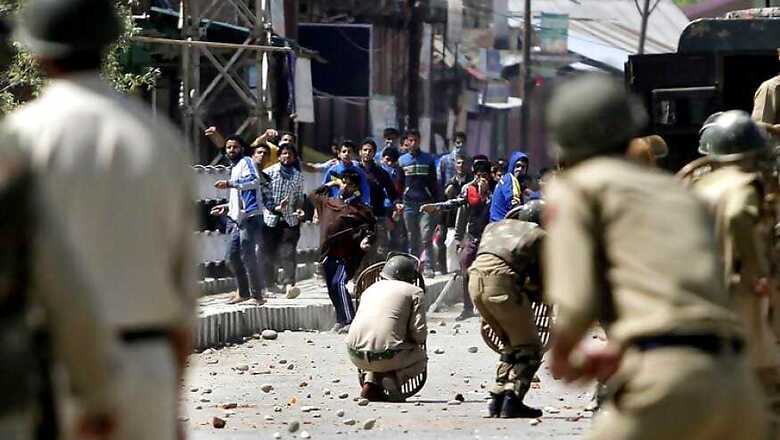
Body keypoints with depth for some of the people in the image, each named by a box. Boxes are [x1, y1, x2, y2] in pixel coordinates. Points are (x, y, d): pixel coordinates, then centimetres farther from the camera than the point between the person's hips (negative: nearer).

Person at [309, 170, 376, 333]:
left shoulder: (360, 209, 1)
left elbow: (369, 228, 1)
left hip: (347, 254, -6)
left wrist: (365, 240, -19)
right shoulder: (329, 202, 15)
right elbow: (313, 195, 32)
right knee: (332, 288, 9)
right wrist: (329, 185, 24)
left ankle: (350, 321, -23)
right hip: (329, 254, 6)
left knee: (338, 283, -21)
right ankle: (341, 320, 22)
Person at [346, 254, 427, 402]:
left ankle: (371, 384, 10)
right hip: (386, 356, -5)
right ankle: (394, 377, -3)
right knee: (420, 358, 26)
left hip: (355, 355, 5)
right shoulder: (415, 292, 7)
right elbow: (419, 333, -2)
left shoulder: (370, 288, 24)